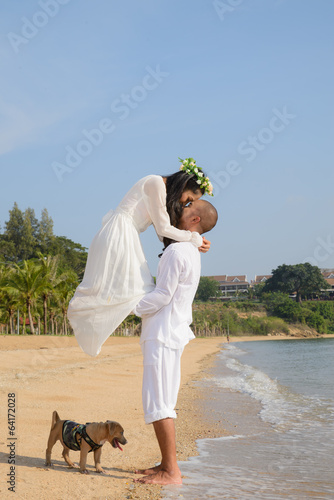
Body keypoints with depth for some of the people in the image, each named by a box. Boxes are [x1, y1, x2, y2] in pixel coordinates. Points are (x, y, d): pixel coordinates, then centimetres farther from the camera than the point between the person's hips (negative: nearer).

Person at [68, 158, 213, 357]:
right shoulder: (156, 184, -14)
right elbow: (163, 229, -17)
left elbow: (163, 235, 10)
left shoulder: (167, 195, 15)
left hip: (128, 237, 10)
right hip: (118, 234, -10)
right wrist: (194, 238, -8)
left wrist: (196, 242, 1)